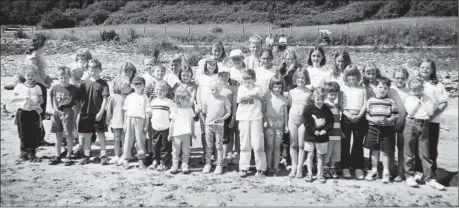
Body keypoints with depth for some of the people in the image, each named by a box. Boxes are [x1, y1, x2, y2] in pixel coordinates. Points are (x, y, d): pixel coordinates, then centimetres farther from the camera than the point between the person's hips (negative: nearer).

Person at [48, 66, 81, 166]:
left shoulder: (74, 89, -7)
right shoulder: (55, 88, 0)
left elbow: (78, 103, -1)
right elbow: (52, 98, 16)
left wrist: (76, 113, -9)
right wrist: (54, 109, 9)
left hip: (68, 113, -3)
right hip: (57, 113, 3)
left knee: (69, 135, 1)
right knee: (58, 136, 11)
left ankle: (68, 156, 12)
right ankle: (57, 156, 21)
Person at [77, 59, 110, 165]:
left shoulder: (103, 84, -5)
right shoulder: (84, 84, 5)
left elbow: (105, 99, -9)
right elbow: (81, 99, 10)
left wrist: (101, 112, -15)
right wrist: (80, 112, 6)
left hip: (98, 113, -4)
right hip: (86, 113, 4)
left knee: (101, 134, 3)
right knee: (86, 134, 11)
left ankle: (103, 155, 12)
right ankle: (86, 156, 22)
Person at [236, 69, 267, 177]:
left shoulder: (257, 88, 6)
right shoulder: (241, 88, 12)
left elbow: (255, 94, -14)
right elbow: (239, 99, -4)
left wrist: (244, 96, -6)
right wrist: (251, 96, -9)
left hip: (256, 118, -2)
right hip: (243, 119, 2)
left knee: (258, 145, -4)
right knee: (244, 145, 6)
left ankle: (260, 169, 7)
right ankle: (243, 168, 13)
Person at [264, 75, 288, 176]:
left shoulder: (284, 98, 8)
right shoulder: (267, 97, 1)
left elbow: (285, 113, 12)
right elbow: (263, 110, 2)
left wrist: (286, 125, 9)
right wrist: (265, 121, -9)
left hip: (279, 123, 2)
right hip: (269, 122, -2)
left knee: (277, 146, 5)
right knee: (269, 146, 1)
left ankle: (275, 168, 12)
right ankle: (268, 168, 10)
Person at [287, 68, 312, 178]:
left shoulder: (309, 93, 0)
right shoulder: (291, 92, 6)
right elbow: (289, 106, 10)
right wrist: (286, 123, 7)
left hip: (304, 120, -2)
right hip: (292, 119, 2)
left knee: (301, 145, 1)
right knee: (293, 145, 5)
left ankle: (299, 168, 9)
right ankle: (294, 167, 14)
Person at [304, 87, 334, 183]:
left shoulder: (326, 109, -1)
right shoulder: (309, 108, -8)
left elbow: (331, 122, 1)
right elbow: (307, 123, -10)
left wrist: (325, 130, -14)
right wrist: (314, 130, -18)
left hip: (323, 137, 2)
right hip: (310, 136, -1)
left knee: (320, 156, 10)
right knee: (310, 154, 6)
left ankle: (320, 174, 21)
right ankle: (309, 174, 18)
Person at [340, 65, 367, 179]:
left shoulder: (362, 89, 10)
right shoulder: (343, 89, 6)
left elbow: (365, 104, 3)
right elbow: (340, 105, -1)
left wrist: (359, 115, -11)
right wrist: (348, 115, -14)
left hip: (359, 118, 1)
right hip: (346, 118, -1)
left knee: (358, 144, 5)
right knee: (345, 144, 1)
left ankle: (358, 168, 10)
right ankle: (345, 168, 8)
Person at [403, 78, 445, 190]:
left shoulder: (428, 98, 9)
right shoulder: (408, 98, 3)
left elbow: (431, 112, -5)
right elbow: (410, 111, -11)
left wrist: (422, 100, -4)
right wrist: (417, 100, -6)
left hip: (424, 125, 1)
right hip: (411, 124, -1)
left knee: (425, 153, 3)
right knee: (409, 153, 4)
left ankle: (430, 178, 10)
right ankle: (409, 176, 14)